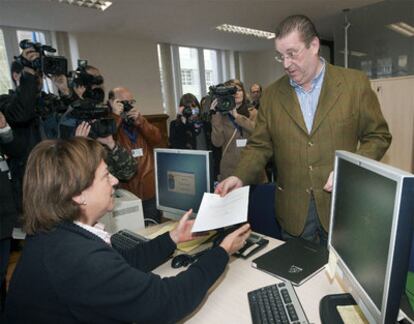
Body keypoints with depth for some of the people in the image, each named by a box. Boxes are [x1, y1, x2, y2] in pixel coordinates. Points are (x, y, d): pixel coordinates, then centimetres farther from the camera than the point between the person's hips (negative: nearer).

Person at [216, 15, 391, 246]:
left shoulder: (355, 83, -3)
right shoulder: (272, 94, 2)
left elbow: (378, 136, 2)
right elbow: (260, 146, 3)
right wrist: (240, 177, -13)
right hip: (293, 210, 1)